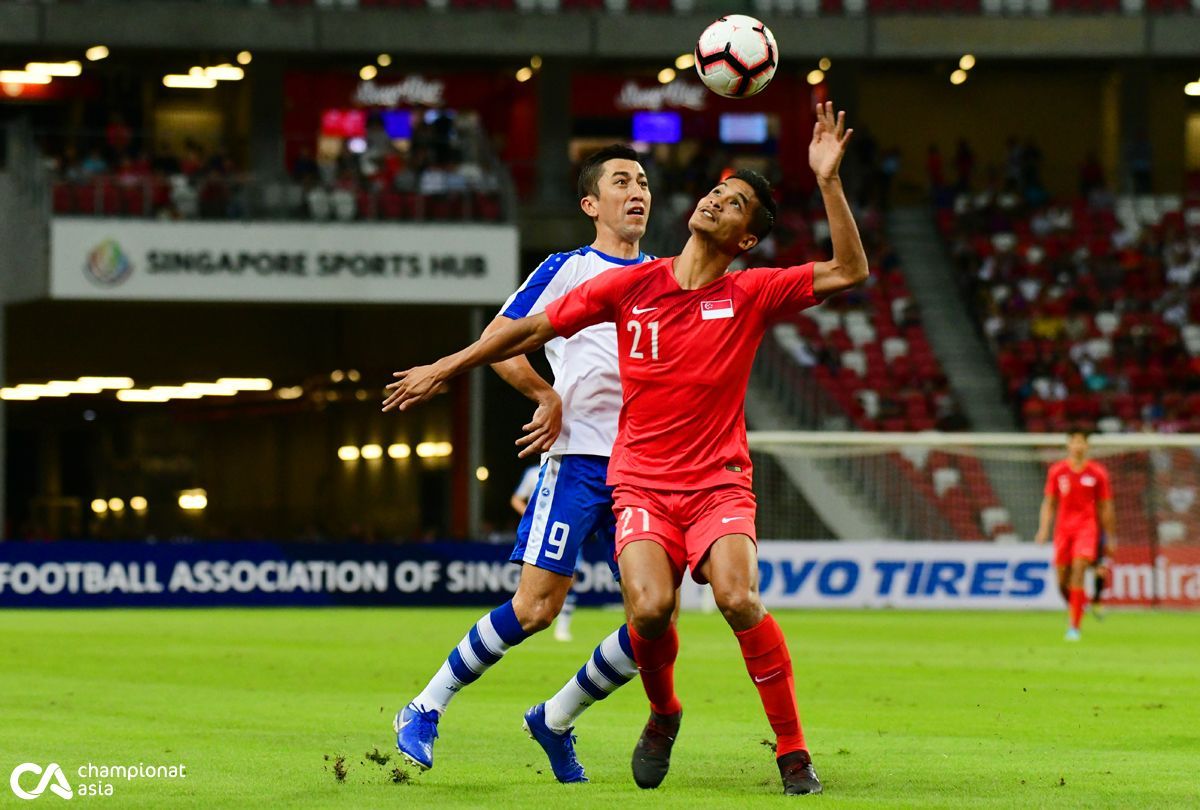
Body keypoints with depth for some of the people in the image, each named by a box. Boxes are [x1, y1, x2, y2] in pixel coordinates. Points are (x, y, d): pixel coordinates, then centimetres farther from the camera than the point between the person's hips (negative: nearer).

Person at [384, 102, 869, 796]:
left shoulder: (753, 295, 1)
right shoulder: (631, 286, 3)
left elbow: (850, 271, -8)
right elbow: (535, 329, 12)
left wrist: (829, 180, -15)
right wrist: (444, 370, 16)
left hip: (720, 482, -1)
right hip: (642, 480, 1)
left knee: (738, 597, -27)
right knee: (650, 607, -25)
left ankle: (794, 753, -14)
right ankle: (663, 715, 8)